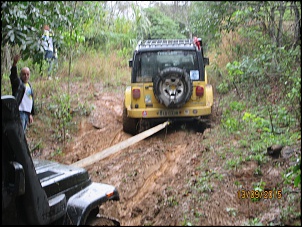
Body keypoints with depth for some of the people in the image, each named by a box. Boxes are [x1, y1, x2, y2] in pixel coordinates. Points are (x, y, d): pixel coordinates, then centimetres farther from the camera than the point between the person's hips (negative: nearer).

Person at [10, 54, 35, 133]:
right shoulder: (18, 82, -2)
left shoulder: (30, 86, 18)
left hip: (27, 113, 7)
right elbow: (13, 75, -24)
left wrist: (31, 114, 19)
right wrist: (14, 63, -43)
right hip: (19, 112, -7)